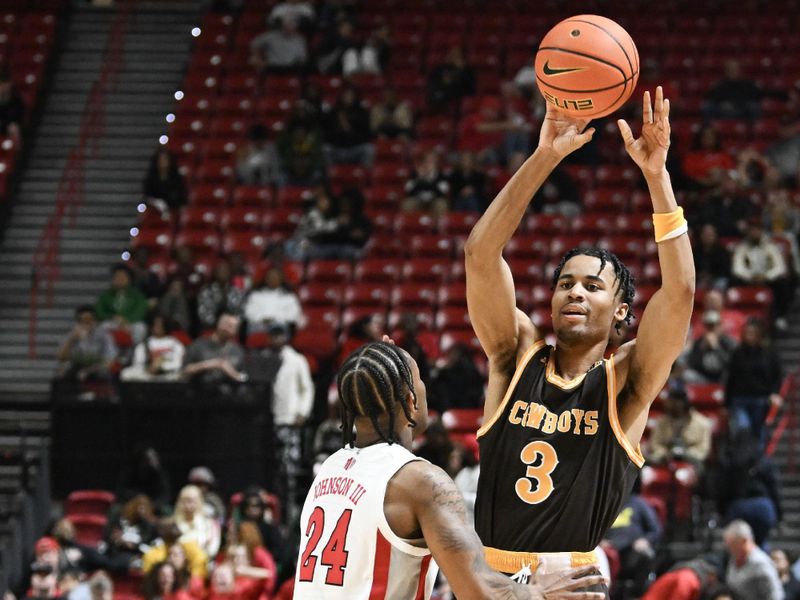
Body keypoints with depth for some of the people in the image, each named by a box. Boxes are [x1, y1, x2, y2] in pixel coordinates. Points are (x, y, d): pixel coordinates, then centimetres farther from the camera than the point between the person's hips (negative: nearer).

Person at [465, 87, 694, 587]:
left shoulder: (626, 382, 2)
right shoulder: (518, 357, 7)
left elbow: (679, 291, -12)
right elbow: (481, 253, -4)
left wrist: (656, 175, -17)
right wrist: (545, 157, -12)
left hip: (575, 582, -2)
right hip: (491, 578, 2)